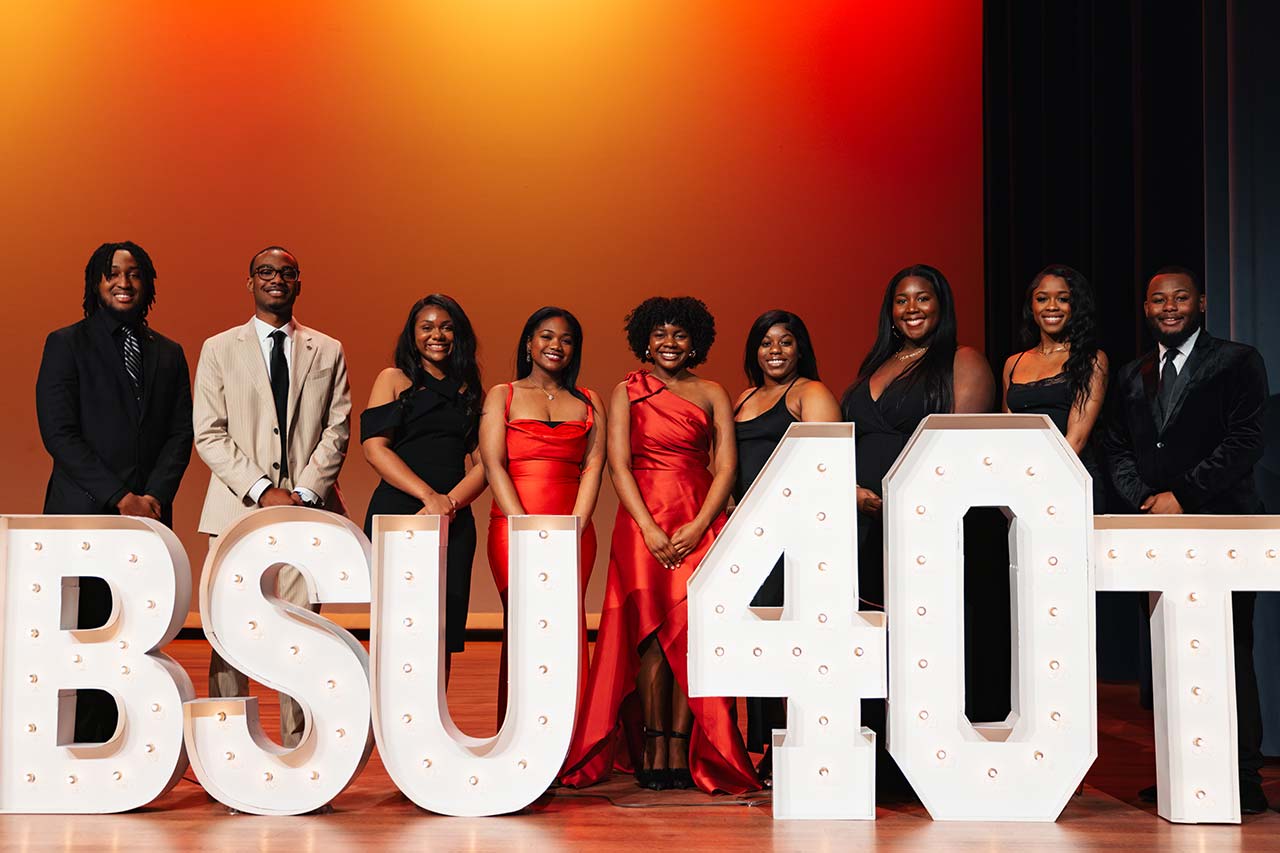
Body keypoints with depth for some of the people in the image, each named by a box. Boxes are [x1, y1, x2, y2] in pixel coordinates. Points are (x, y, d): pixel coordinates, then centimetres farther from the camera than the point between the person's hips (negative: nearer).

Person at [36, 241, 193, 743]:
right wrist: (119, 497, -10)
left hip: (149, 515, 3)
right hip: (84, 514, -3)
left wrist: (155, 496, -6)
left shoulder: (169, 354, 16)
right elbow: (57, 432, -4)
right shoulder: (66, 344, 5)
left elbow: (181, 433, 11)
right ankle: (82, 754, 0)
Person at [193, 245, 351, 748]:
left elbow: (337, 431, 6)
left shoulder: (327, 352, 13)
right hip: (238, 508, 0)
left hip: (306, 507, 1)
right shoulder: (219, 349, 10)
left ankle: (298, 750, 4)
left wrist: (305, 493, -8)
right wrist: (263, 491, -10)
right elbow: (208, 435, 2)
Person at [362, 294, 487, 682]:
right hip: (397, 514, -3)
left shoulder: (470, 392, 18)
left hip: (454, 520, 3)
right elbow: (374, 447, -4)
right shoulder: (394, 380, 9)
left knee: (443, 633, -1)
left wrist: (449, 503, -11)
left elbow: (482, 464, 8)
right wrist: (429, 495, -14)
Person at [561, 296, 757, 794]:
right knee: (652, 632, -6)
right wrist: (649, 528, -12)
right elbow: (619, 465, 0)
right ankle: (653, 752, -3)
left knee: (691, 633, -5)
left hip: (700, 524, 1)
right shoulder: (626, 393, 9)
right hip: (642, 521, -1)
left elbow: (726, 467, 3)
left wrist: (699, 525, -11)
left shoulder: (712, 395, 10)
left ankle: (681, 753, -3)